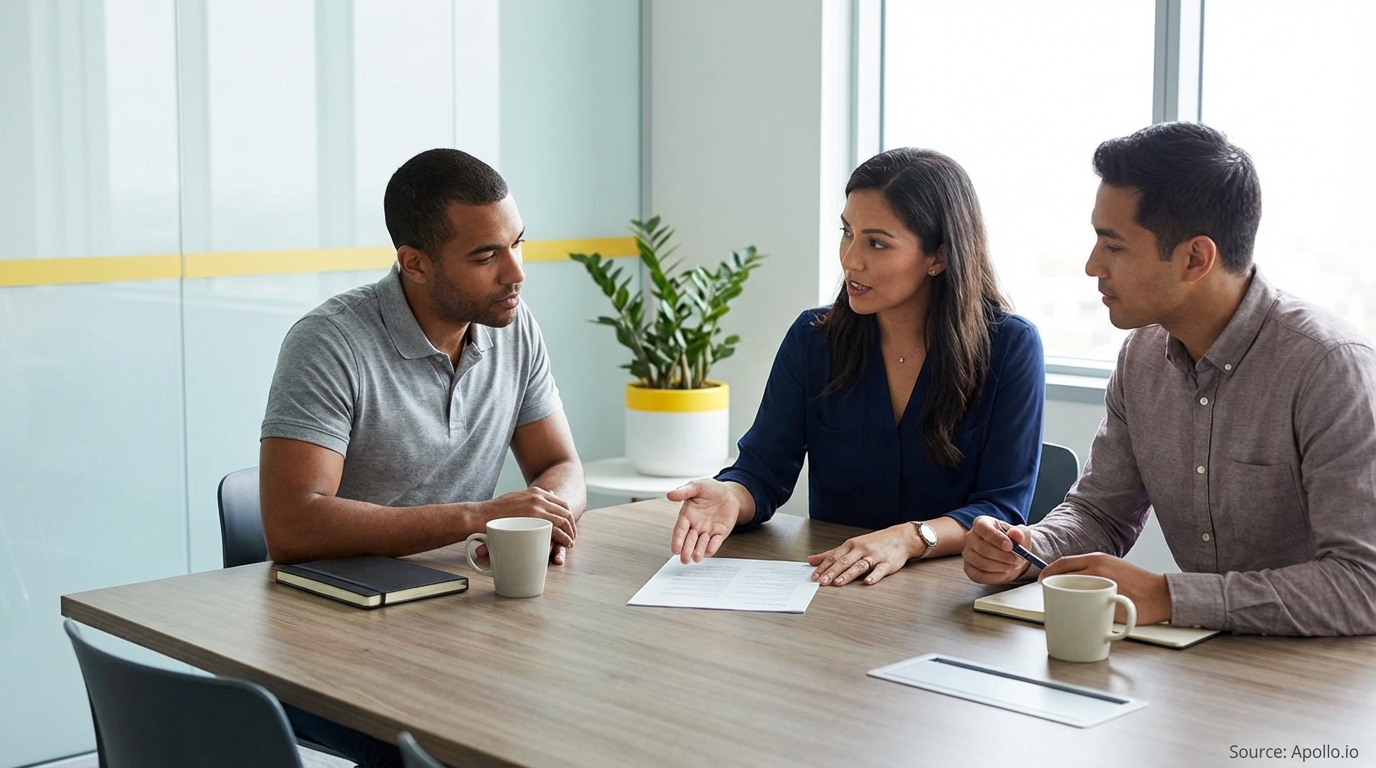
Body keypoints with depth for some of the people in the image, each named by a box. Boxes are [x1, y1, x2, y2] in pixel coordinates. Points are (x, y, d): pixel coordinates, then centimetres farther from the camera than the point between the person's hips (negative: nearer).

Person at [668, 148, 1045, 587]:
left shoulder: (1010, 348, -4)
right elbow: (762, 472, 3)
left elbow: (1003, 509, -9)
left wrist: (908, 538, -27)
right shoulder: (812, 339, 4)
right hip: (829, 589, 2)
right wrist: (729, 498, -22)